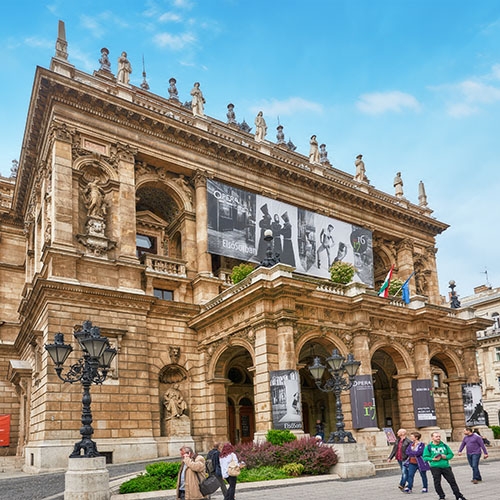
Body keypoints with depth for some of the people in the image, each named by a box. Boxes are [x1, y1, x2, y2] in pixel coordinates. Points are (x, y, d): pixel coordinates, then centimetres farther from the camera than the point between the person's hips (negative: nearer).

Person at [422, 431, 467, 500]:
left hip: (446, 466, 2)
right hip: (435, 467, -2)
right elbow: (425, 457, -2)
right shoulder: (428, 447, 0)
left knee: (452, 481, 5)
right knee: (437, 483, 2)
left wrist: (446, 457, -7)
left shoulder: (444, 445, 10)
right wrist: (433, 459, -15)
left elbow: (451, 454, 13)